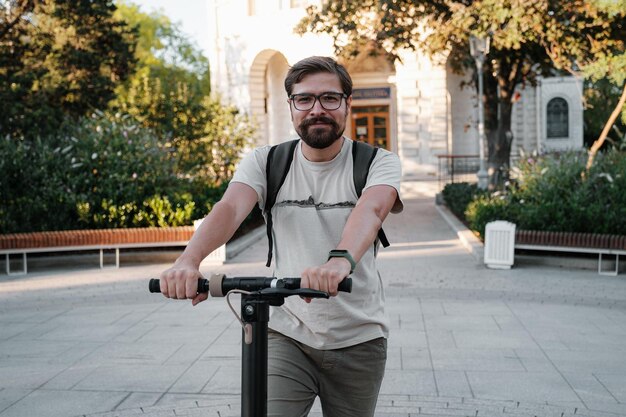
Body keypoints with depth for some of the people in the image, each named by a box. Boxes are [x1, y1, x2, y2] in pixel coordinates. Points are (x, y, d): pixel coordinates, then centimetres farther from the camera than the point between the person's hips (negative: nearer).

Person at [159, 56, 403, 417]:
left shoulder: (379, 163, -5)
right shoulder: (265, 162, 0)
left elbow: (371, 209, -27)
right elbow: (231, 208, -19)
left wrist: (341, 259, -50)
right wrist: (189, 260, -40)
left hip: (358, 341, 0)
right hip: (287, 336, 0)